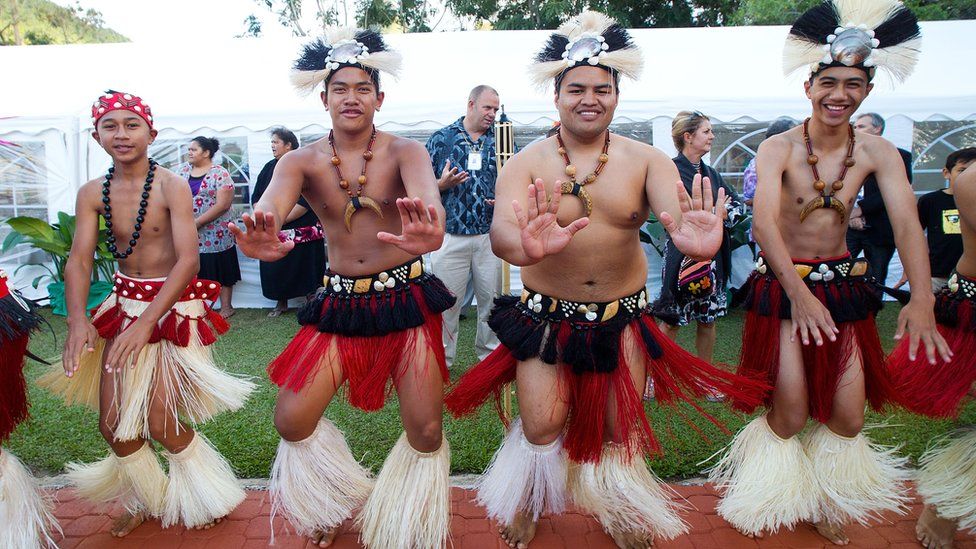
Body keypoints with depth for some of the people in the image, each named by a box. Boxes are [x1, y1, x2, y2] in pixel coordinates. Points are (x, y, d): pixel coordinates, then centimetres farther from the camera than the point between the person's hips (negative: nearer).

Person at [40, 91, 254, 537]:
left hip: (173, 306, -5)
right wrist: (77, 317, -23)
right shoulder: (92, 193, -1)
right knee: (113, 424, 8)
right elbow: (79, 259, -6)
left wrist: (147, 322, -30)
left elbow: (188, 260, -24)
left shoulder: (172, 186, -17)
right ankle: (146, 502, 35)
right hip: (123, 304, 5)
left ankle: (207, 498, 22)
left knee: (161, 424, -7)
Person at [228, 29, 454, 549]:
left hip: (407, 299, -2)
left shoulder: (404, 151, -8)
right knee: (292, 423, -1)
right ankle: (332, 506, 31)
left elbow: (426, 194, -31)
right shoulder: (302, 161, -3)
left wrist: (428, 230, -56)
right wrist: (259, 237, -50)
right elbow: (270, 203, -25)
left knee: (426, 432, -4)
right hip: (339, 305, 2)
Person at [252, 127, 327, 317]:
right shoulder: (269, 168, 11)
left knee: (304, 266, 0)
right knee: (276, 267, 7)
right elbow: (256, 197, 12)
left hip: (302, 231, -5)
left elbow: (306, 201, -16)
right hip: (274, 232, 5)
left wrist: (282, 219, -17)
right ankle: (281, 303, 22)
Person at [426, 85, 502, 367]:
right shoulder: (441, 138, 3)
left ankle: (490, 354, 26)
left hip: (489, 234, 2)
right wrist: (443, 183, -15)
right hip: (450, 235, -2)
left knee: (492, 298, 9)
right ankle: (442, 358, 18)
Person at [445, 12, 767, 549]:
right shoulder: (525, 163, -11)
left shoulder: (646, 159, -7)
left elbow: (677, 213, -24)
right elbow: (501, 230, -28)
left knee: (624, 433, 11)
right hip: (547, 316, -1)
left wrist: (695, 238, -48)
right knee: (542, 429, -4)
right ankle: (526, 504, 32)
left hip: (623, 315, 2)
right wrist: (528, 247, -52)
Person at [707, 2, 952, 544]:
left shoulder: (878, 152, -4)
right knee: (790, 415, -3)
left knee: (848, 419, 5)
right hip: (783, 285, -3)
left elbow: (908, 223, -15)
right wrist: (799, 293, -37)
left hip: (844, 285, 3)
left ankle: (828, 499, 35)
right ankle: (775, 497, 28)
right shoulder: (779, 147, -13)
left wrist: (922, 298, -30)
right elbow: (764, 222, -26)